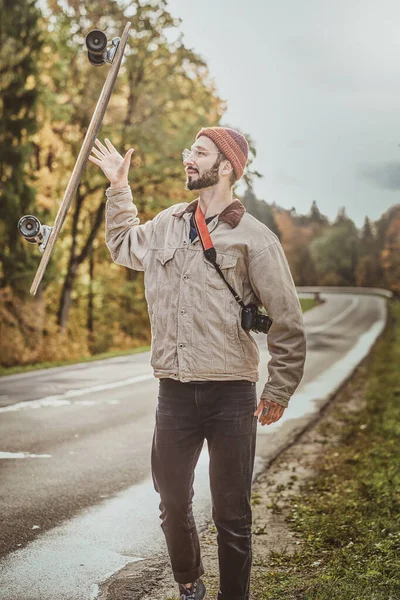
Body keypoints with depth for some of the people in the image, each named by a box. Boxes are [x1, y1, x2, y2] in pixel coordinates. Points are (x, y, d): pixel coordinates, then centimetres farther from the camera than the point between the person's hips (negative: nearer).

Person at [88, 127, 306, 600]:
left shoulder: (253, 238, -6)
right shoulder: (167, 224, 8)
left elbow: (287, 323, -2)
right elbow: (123, 246, 30)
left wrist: (278, 392, -1)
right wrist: (119, 187, 24)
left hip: (231, 395, -4)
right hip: (174, 392, 4)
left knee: (231, 515, 7)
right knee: (173, 504, 16)